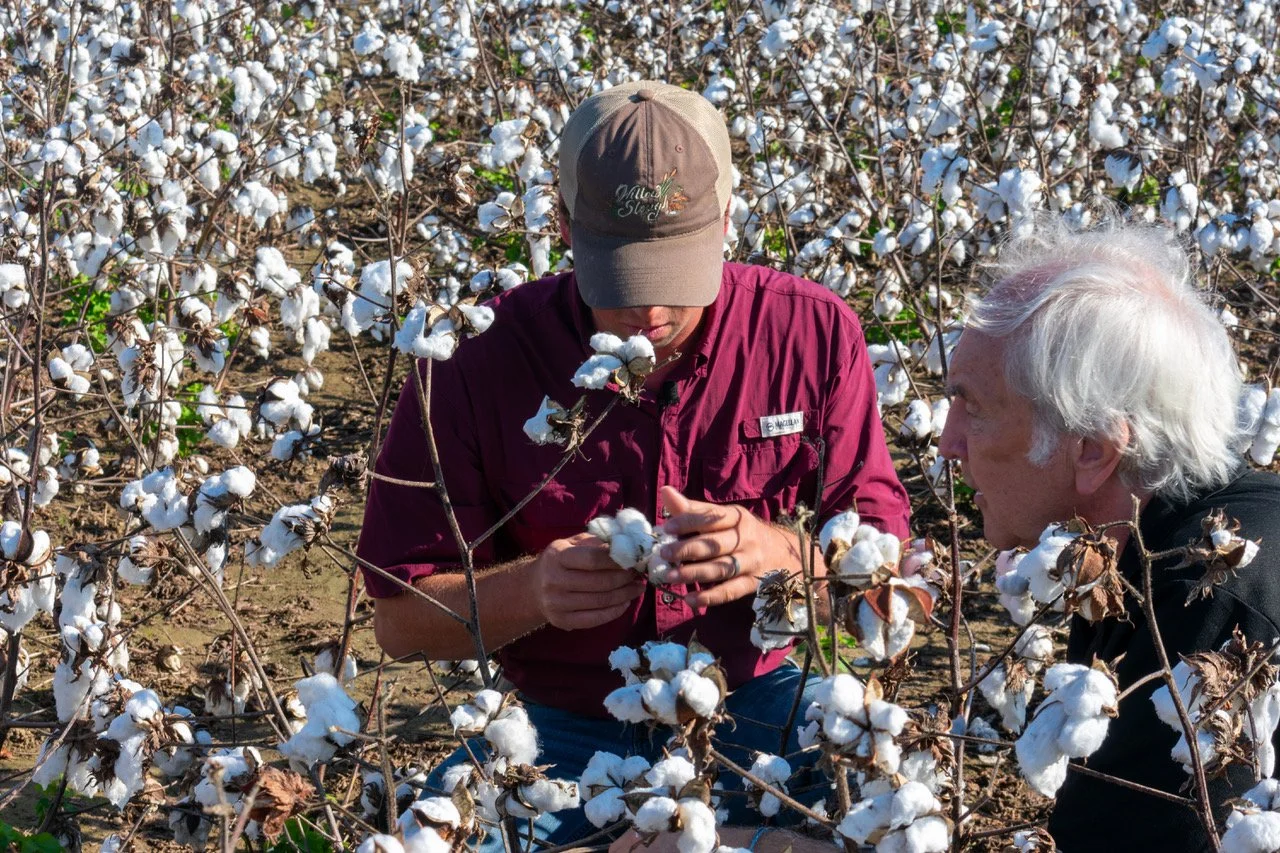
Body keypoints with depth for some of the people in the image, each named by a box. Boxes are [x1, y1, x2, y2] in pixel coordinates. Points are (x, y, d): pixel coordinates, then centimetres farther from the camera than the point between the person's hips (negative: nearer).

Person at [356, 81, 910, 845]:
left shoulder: (816, 335, -7)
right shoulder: (477, 365, -10)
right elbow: (402, 617, -5)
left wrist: (783, 554, -26)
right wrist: (530, 590, -26)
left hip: (761, 709, 1)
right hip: (566, 727, -1)